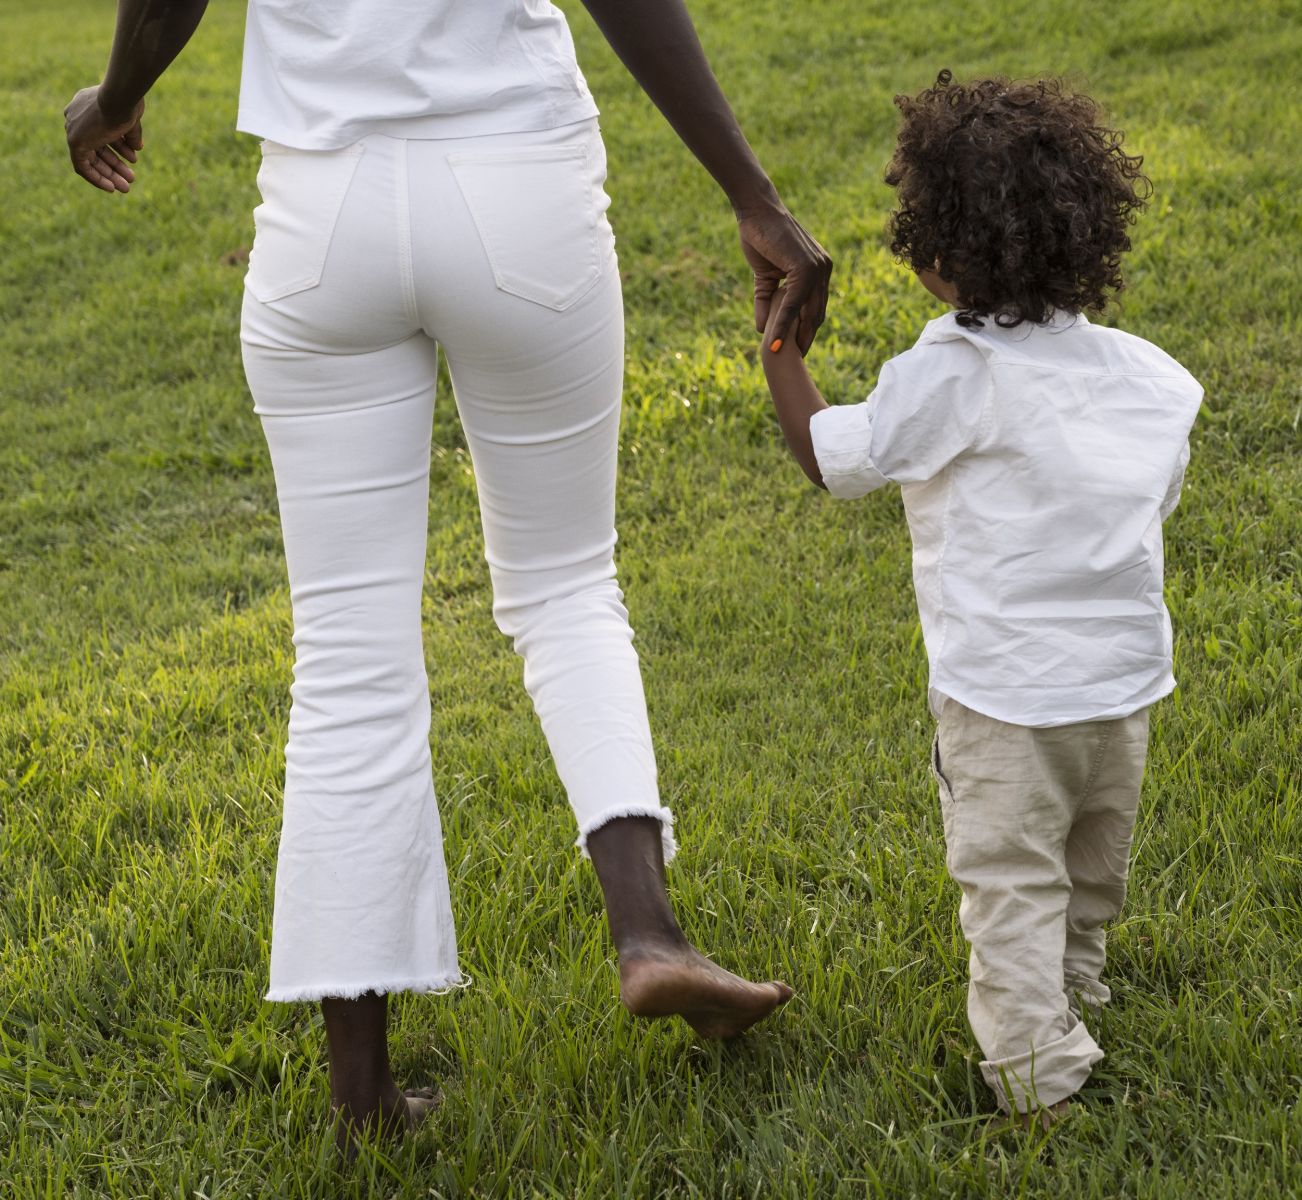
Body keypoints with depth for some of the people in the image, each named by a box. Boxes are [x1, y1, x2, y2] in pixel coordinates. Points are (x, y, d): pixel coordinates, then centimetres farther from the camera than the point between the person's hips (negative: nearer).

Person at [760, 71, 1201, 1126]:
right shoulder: (1146, 373, 1)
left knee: (1010, 887, 3)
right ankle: (1071, 995, 45)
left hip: (1005, 691, -6)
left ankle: (1036, 1080, 2)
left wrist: (778, 347, 2)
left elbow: (834, 456, -10)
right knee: (1088, 876, 25)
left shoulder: (953, 373, -17)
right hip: (1127, 678, 6)